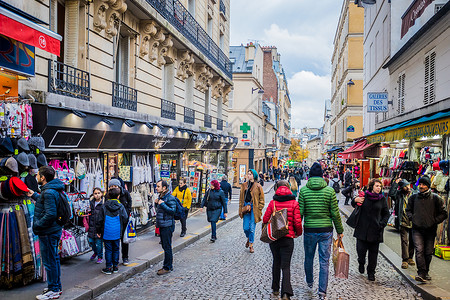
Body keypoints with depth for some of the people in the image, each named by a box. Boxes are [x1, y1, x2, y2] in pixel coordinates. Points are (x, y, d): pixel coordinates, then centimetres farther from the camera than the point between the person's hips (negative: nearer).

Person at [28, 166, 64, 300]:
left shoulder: (49, 192, -22)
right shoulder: (53, 190, 9)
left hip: (48, 233, -10)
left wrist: (37, 225, -18)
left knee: (49, 261, 1)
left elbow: (51, 214, -28)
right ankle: (56, 287, 32)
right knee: (54, 259, 19)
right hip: (54, 230, 10)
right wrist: (34, 195, 27)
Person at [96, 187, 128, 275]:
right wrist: (122, 230, 11)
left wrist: (98, 231, 9)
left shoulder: (104, 207, -4)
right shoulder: (121, 206, -4)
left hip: (107, 232, 0)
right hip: (117, 233, 1)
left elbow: (99, 220, -2)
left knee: (108, 250, 7)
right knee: (116, 249, 13)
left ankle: (108, 268, 11)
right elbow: (125, 219, -4)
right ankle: (115, 267, 19)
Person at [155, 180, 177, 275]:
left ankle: (167, 267, 7)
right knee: (165, 246, 16)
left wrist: (162, 204, -22)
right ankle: (169, 265, 27)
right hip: (161, 225, 9)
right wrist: (156, 204, 5)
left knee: (167, 247, -2)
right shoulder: (160, 197, 14)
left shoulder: (170, 198, -15)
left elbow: (172, 211, -21)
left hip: (167, 225, -9)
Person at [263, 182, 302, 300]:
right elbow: (298, 222, -9)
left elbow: (265, 220, -5)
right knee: (286, 266, 4)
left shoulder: (272, 203, -3)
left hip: (273, 237, 2)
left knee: (276, 262, 19)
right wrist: (298, 233, 10)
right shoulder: (294, 203, -5)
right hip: (288, 238, -1)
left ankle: (275, 289, 29)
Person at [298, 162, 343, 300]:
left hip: (309, 230, 1)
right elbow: (335, 213, -3)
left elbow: (300, 212, -7)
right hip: (326, 230, 0)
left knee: (309, 258, 21)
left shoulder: (303, 190, -7)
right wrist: (340, 231, 9)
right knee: (324, 262, 7)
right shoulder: (330, 190, -6)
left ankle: (309, 282, 41)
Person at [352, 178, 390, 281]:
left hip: (375, 230, 1)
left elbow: (386, 214, 11)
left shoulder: (382, 199, 3)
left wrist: (382, 224, -3)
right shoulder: (364, 196, -2)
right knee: (361, 249, 0)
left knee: (373, 252, 6)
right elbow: (354, 205, 12)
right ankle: (361, 263, 33)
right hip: (362, 229, -1)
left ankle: (371, 273, 22)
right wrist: (355, 200, -11)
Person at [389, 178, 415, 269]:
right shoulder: (399, 195, -2)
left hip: (413, 222, 3)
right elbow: (391, 194, -22)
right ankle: (405, 260, 1)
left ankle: (410, 258, 28)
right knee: (404, 241, -4)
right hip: (403, 222, -3)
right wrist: (395, 183, -16)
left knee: (412, 241, 13)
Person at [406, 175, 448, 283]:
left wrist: (434, 221, -5)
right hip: (417, 229, 0)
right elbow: (408, 210, 19)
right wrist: (412, 218, 3)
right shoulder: (413, 198, 4)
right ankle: (421, 273, -17)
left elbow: (443, 213, 4)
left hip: (430, 230, 0)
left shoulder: (435, 198, -1)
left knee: (428, 253, 8)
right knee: (419, 251, -14)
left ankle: (426, 272, 25)